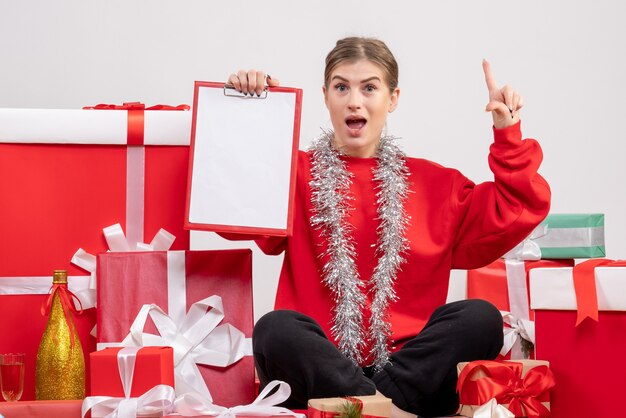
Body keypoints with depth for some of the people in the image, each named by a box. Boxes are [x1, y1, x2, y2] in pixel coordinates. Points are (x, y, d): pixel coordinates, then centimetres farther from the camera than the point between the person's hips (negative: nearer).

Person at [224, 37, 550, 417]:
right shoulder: (296, 173, 12)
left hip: (408, 366, 2)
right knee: (276, 328, -34)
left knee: (479, 318, -26)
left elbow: (516, 213, 15)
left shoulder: (433, 183, 20)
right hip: (319, 364, -2)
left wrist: (508, 135, 7)